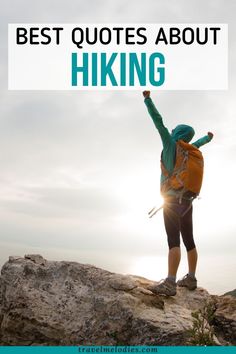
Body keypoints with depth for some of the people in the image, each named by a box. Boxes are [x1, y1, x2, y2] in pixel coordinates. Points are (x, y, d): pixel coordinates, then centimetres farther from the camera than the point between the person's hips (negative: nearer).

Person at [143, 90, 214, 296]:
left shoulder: (171, 144, -1)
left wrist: (147, 99, 0)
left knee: (173, 240, -19)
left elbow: (158, 121, -3)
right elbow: (197, 143, 37)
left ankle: (170, 284, -27)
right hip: (187, 201, 8)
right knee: (189, 240, 11)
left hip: (172, 199, -8)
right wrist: (208, 137, 59)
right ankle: (191, 279, 15)